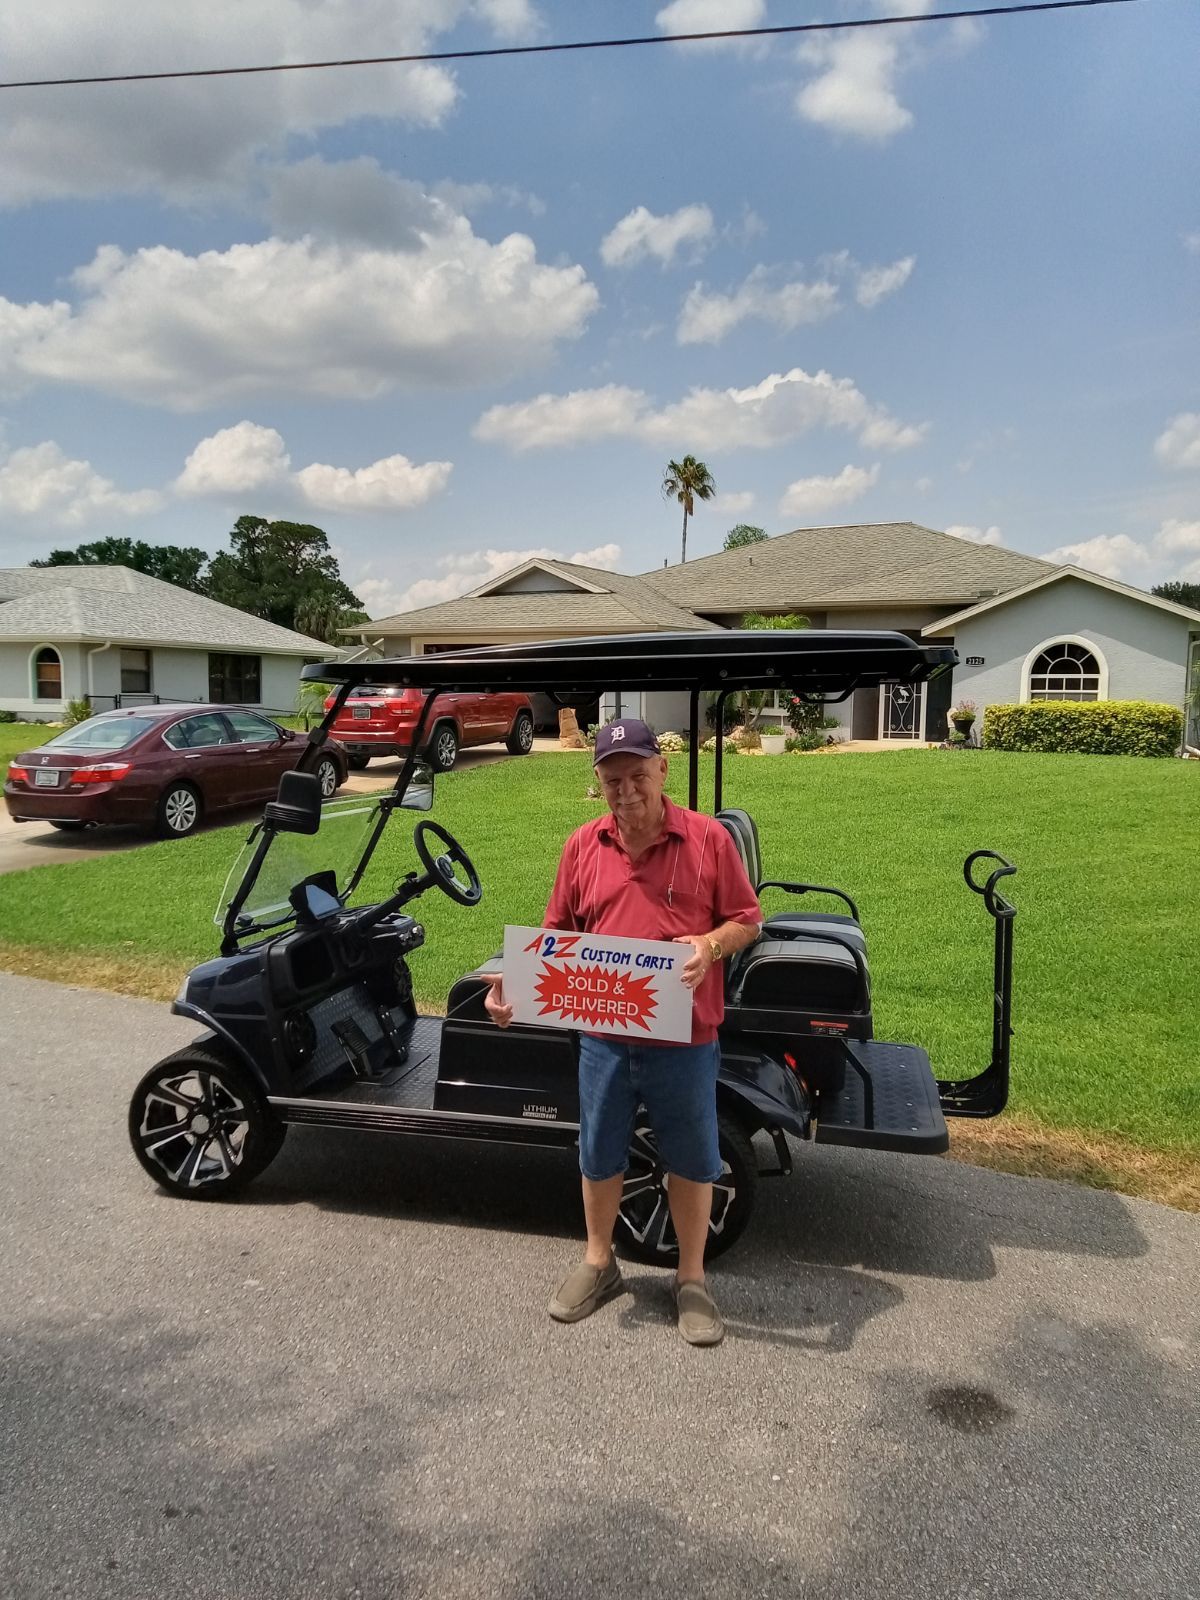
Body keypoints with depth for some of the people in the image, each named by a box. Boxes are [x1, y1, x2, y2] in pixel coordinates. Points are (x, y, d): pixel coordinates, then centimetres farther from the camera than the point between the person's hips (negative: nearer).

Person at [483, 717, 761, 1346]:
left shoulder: (708, 838, -7)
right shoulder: (583, 845, 1)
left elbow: (746, 919, -2)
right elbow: (558, 933, 7)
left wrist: (712, 944, -22)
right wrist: (512, 979, -7)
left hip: (684, 1039, -2)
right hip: (604, 1037, 3)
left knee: (690, 1158, 12)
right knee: (599, 1153, 17)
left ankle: (692, 1278, 33)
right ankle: (598, 1262, 40)